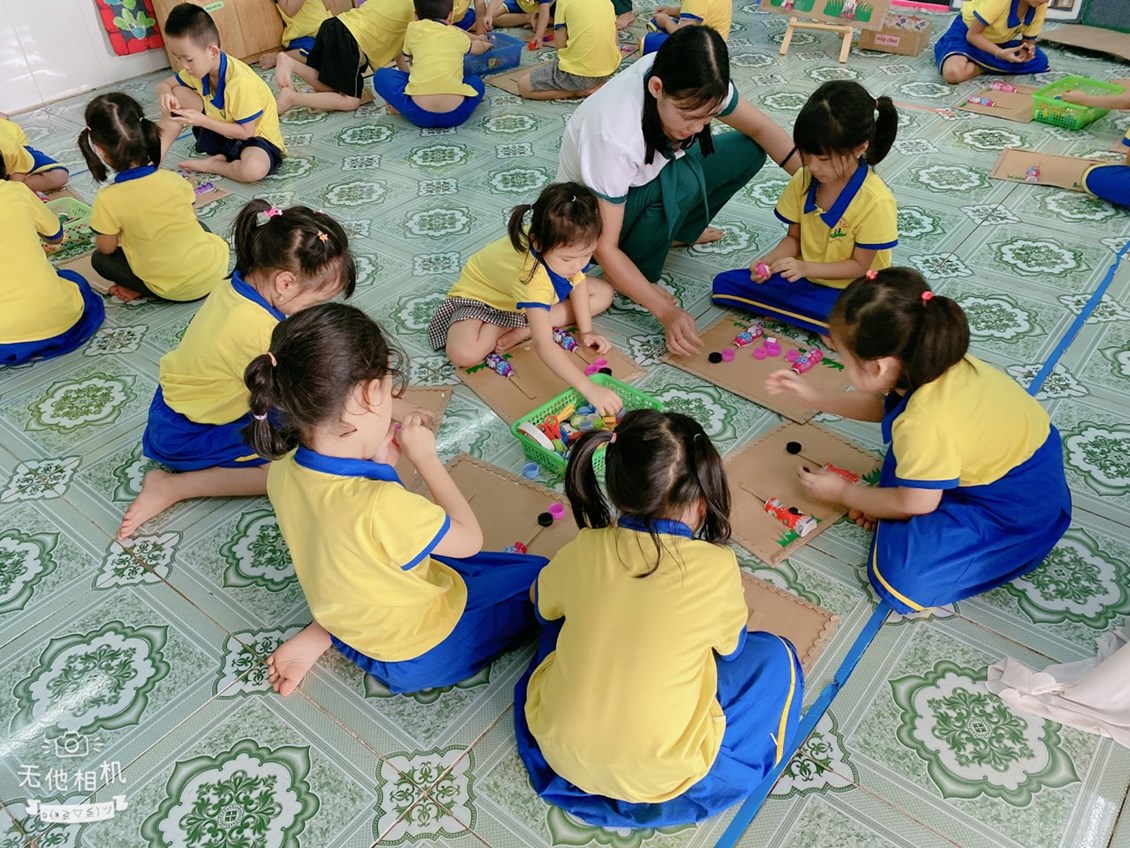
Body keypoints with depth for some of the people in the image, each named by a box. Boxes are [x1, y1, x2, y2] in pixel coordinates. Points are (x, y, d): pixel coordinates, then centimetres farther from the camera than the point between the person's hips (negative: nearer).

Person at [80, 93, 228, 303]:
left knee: (100, 259, 20)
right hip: (215, 268, 1)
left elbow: (106, 248, -4)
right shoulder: (174, 180, -10)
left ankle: (141, 290, 4)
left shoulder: (107, 200, -18)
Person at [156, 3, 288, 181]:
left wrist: (202, 121, -27)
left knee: (253, 169, -43)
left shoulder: (239, 81, -29)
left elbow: (246, 132, -24)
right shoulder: (199, 67, -6)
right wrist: (165, 95, -18)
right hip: (223, 132, 7)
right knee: (178, 95, -7)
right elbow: (164, 85, 8)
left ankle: (209, 165, -10)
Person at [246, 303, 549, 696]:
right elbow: (469, 539, -20)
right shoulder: (382, 505, -38)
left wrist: (378, 463, -9)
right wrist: (425, 457, -14)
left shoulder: (283, 470, -15)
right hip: (416, 655, -6)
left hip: (343, 613, 7)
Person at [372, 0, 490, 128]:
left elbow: (401, 61, 29)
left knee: (381, 75, 22)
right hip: (456, 114, 0)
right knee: (477, 82, 31)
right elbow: (478, 48, 41)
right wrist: (486, 45, 65)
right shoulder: (457, 35, 18)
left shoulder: (414, 28, 13)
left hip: (419, 114, 0)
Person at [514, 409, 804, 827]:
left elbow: (541, 603, 12)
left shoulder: (584, 549, -10)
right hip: (658, 777, -3)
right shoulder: (717, 566, -18)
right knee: (774, 656, 13)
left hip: (557, 749, 3)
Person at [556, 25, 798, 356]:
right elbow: (604, 247, -33)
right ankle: (638, 275, -11)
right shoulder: (614, 135, -39)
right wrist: (665, 311, -35)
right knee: (682, 180, -35)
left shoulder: (692, 86, -23)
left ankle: (676, 229, 8)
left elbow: (760, 129, -7)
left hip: (648, 181, 6)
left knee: (748, 150, -7)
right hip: (589, 213, -6)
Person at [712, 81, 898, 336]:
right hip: (803, 276, 6)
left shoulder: (876, 201, -21)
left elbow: (859, 266, -16)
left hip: (847, 292, -6)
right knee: (724, 284, -8)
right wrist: (769, 261, -17)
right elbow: (793, 237, 4)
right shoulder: (803, 180, -5)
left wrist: (805, 267, -28)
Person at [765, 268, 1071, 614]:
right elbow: (883, 406, 11)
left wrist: (842, 493, -2)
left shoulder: (925, 424, -35)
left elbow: (915, 504, -16)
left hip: (1020, 510, -9)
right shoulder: (932, 361, -12)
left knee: (900, 578, -21)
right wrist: (814, 397, 8)